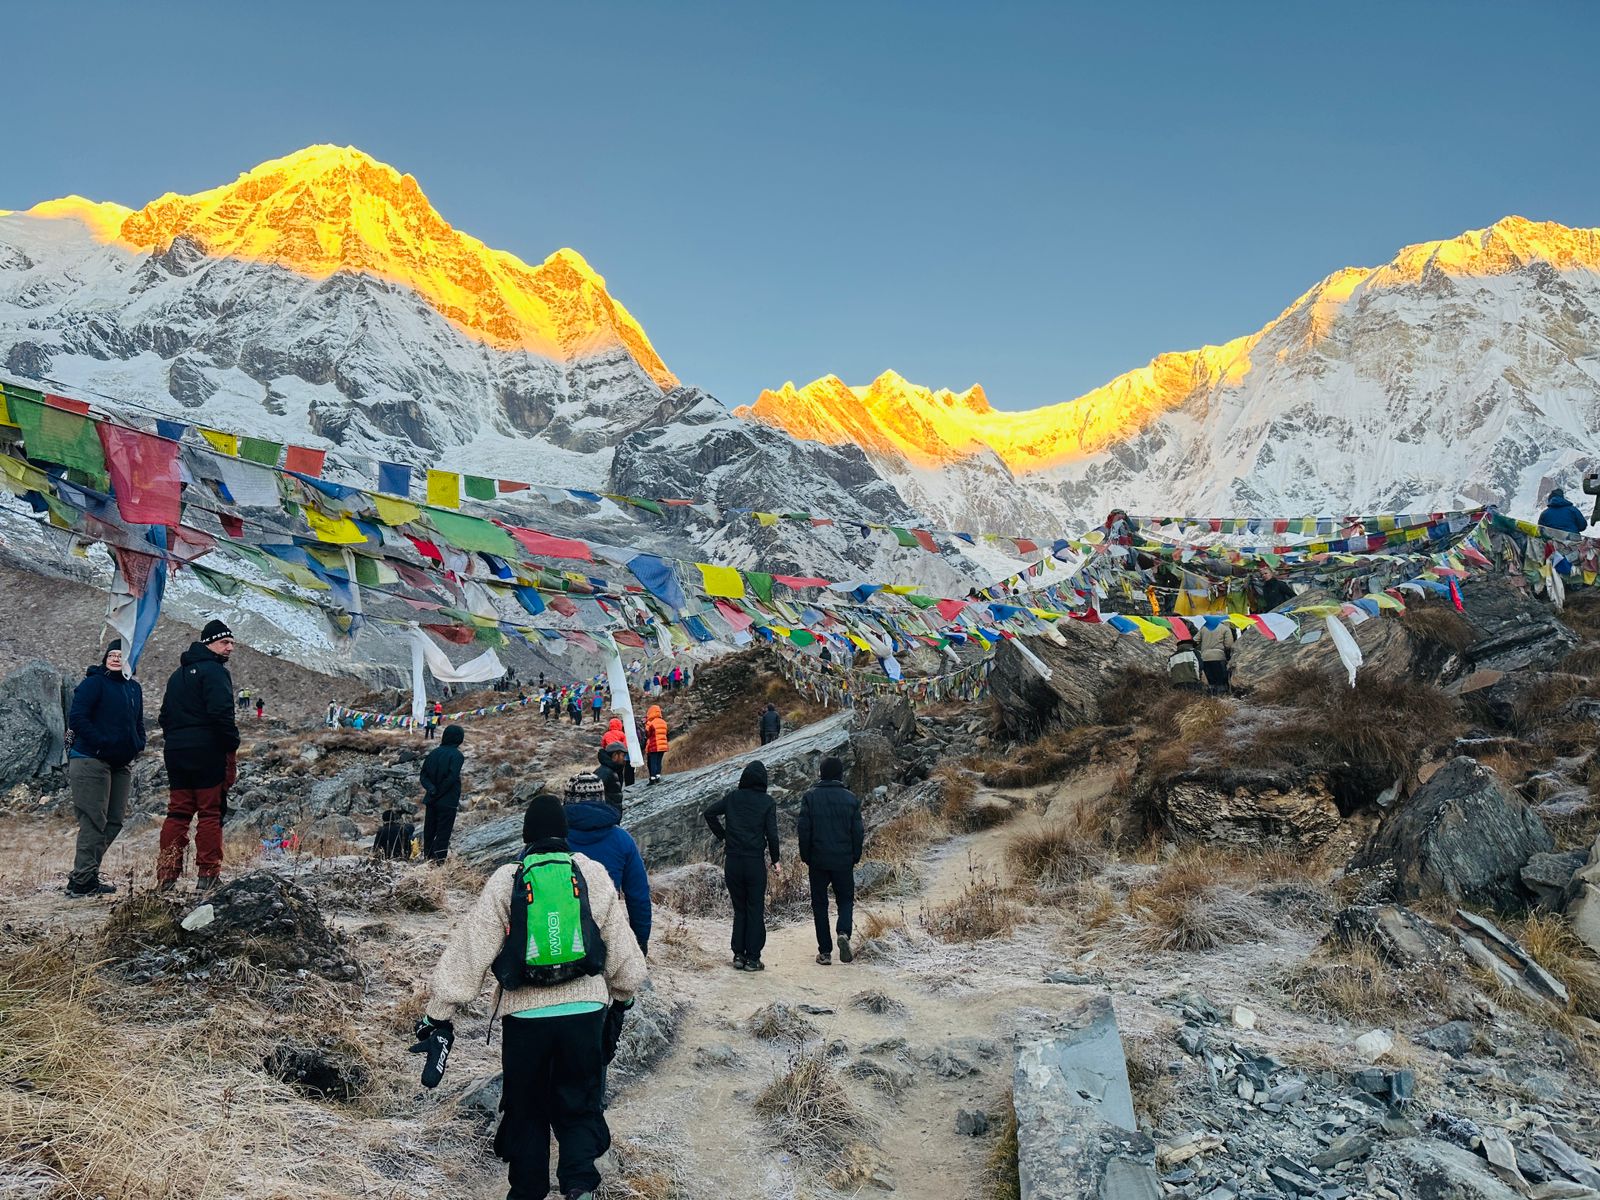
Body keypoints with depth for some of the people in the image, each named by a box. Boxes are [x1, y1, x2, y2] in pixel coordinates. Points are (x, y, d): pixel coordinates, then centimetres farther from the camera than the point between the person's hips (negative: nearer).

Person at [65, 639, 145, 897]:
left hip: (122, 764, 8)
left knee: (115, 820, 10)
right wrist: (102, 742, -21)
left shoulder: (134, 688, 15)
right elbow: (77, 719, -14)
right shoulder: (94, 683, -7)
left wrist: (139, 744, 5)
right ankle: (82, 880, -2)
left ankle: (86, 873, 20)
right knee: (94, 820, -8)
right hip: (91, 760, -8)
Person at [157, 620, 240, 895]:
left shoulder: (178, 674, 20)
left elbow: (164, 715, 22)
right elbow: (222, 714, -19)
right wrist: (232, 746, -12)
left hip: (175, 752, 8)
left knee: (177, 813, 10)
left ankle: (166, 878, 8)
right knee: (210, 813, -3)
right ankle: (208, 877, -3)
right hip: (207, 751, -8)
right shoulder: (214, 671, -9)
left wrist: (176, 738, 20)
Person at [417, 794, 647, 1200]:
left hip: (525, 1014, -1)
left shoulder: (505, 881, -1)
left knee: (526, 1112, 18)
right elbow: (622, 948, 10)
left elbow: (468, 951, -5)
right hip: (586, 1010, 1)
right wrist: (623, 993, 27)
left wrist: (438, 1017, 0)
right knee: (580, 1108, 13)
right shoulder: (593, 874, 3)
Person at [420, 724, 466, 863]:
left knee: (429, 831, 15)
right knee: (443, 834, -1)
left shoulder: (433, 753, 7)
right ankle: (438, 862, -2)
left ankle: (427, 858, 21)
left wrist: (431, 789, -8)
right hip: (448, 802, -6)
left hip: (431, 801, 6)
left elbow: (424, 775, 4)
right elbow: (451, 778, -20)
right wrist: (438, 793, -10)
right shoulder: (457, 755, -12)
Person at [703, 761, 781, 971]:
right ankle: (753, 958, 6)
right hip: (755, 861, -3)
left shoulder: (733, 797, 4)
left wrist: (722, 837, 10)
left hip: (733, 861, 3)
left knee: (739, 909, 13)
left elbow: (709, 813, 2)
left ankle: (738, 955, 14)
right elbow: (772, 833, -8)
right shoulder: (767, 802, -4)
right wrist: (775, 860, 1)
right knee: (756, 910, 5)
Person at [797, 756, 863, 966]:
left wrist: (806, 858, 5)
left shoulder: (810, 797, -3)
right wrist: (855, 858, 11)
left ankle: (825, 951, 7)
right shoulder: (850, 798, -1)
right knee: (845, 899, 15)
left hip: (818, 861, 0)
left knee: (819, 904, 9)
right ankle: (844, 933, -12)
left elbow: (804, 830, -4)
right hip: (844, 862, 0)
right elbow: (858, 831, 0)